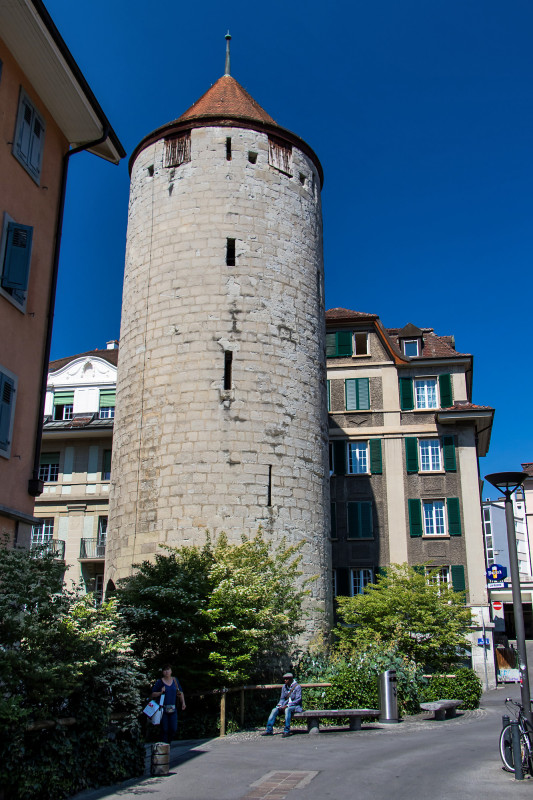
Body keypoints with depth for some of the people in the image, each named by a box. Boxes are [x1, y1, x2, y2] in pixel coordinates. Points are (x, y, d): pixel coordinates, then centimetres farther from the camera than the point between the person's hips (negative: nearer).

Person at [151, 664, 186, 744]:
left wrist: (183, 703, 3)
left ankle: (168, 742, 24)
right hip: (162, 709, -3)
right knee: (165, 730, -5)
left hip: (173, 709, 3)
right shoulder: (159, 682, -2)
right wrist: (160, 692, -17)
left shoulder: (175, 680, 9)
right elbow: (153, 694, 0)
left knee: (173, 729, -2)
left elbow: (180, 692, 15)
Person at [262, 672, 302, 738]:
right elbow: (282, 698, 13)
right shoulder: (284, 687, 7)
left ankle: (287, 731, -32)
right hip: (286, 705, 6)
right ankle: (269, 730, -14)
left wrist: (287, 706, -23)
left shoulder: (297, 687, -11)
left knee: (287, 710, -38)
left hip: (296, 706, -6)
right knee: (274, 710, -16)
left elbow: (298, 700, -16)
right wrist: (280, 705, -10)